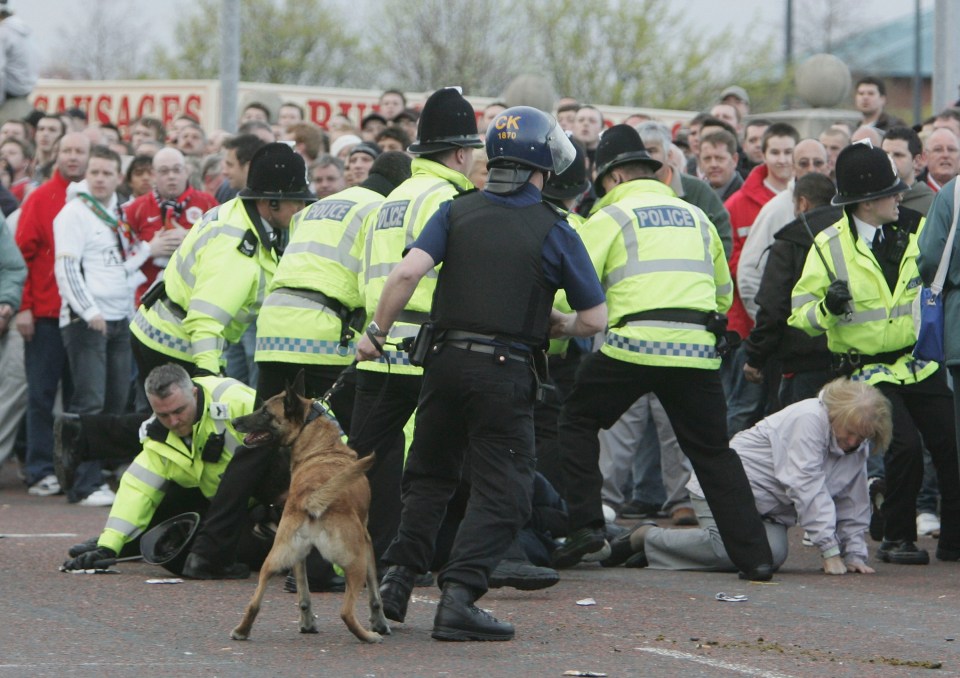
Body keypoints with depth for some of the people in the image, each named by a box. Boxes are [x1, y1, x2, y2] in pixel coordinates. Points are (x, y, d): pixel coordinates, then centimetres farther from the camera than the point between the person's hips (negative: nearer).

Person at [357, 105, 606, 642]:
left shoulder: (457, 212, 4)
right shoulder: (554, 231, -2)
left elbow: (409, 271, -10)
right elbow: (595, 319, -1)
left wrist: (378, 331, 0)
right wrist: (557, 325, 19)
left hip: (446, 358, 4)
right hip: (506, 371, -4)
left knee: (430, 476, 21)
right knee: (501, 493, 1)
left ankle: (398, 581, 17)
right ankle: (459, 596, -12)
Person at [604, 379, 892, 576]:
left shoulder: (858, 445, 5)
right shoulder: (809, 419, -23)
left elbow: (853, 504, 13)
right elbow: (808, 489, -26)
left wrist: (855, 554, 3)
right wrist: (830, 551, -26)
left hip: (768, 508, 9)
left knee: (773, 555, -19)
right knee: (728, 550, -31)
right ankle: (645, 538, -9)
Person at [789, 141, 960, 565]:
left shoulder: (917, 230, 2)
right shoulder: (829, 247, -7)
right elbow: (801, 314, -4)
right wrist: (827, 308, -24)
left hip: (922, 366, 4)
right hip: (869, 371, -4)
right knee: (905, 447, -19)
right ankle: (897, 540, 0)